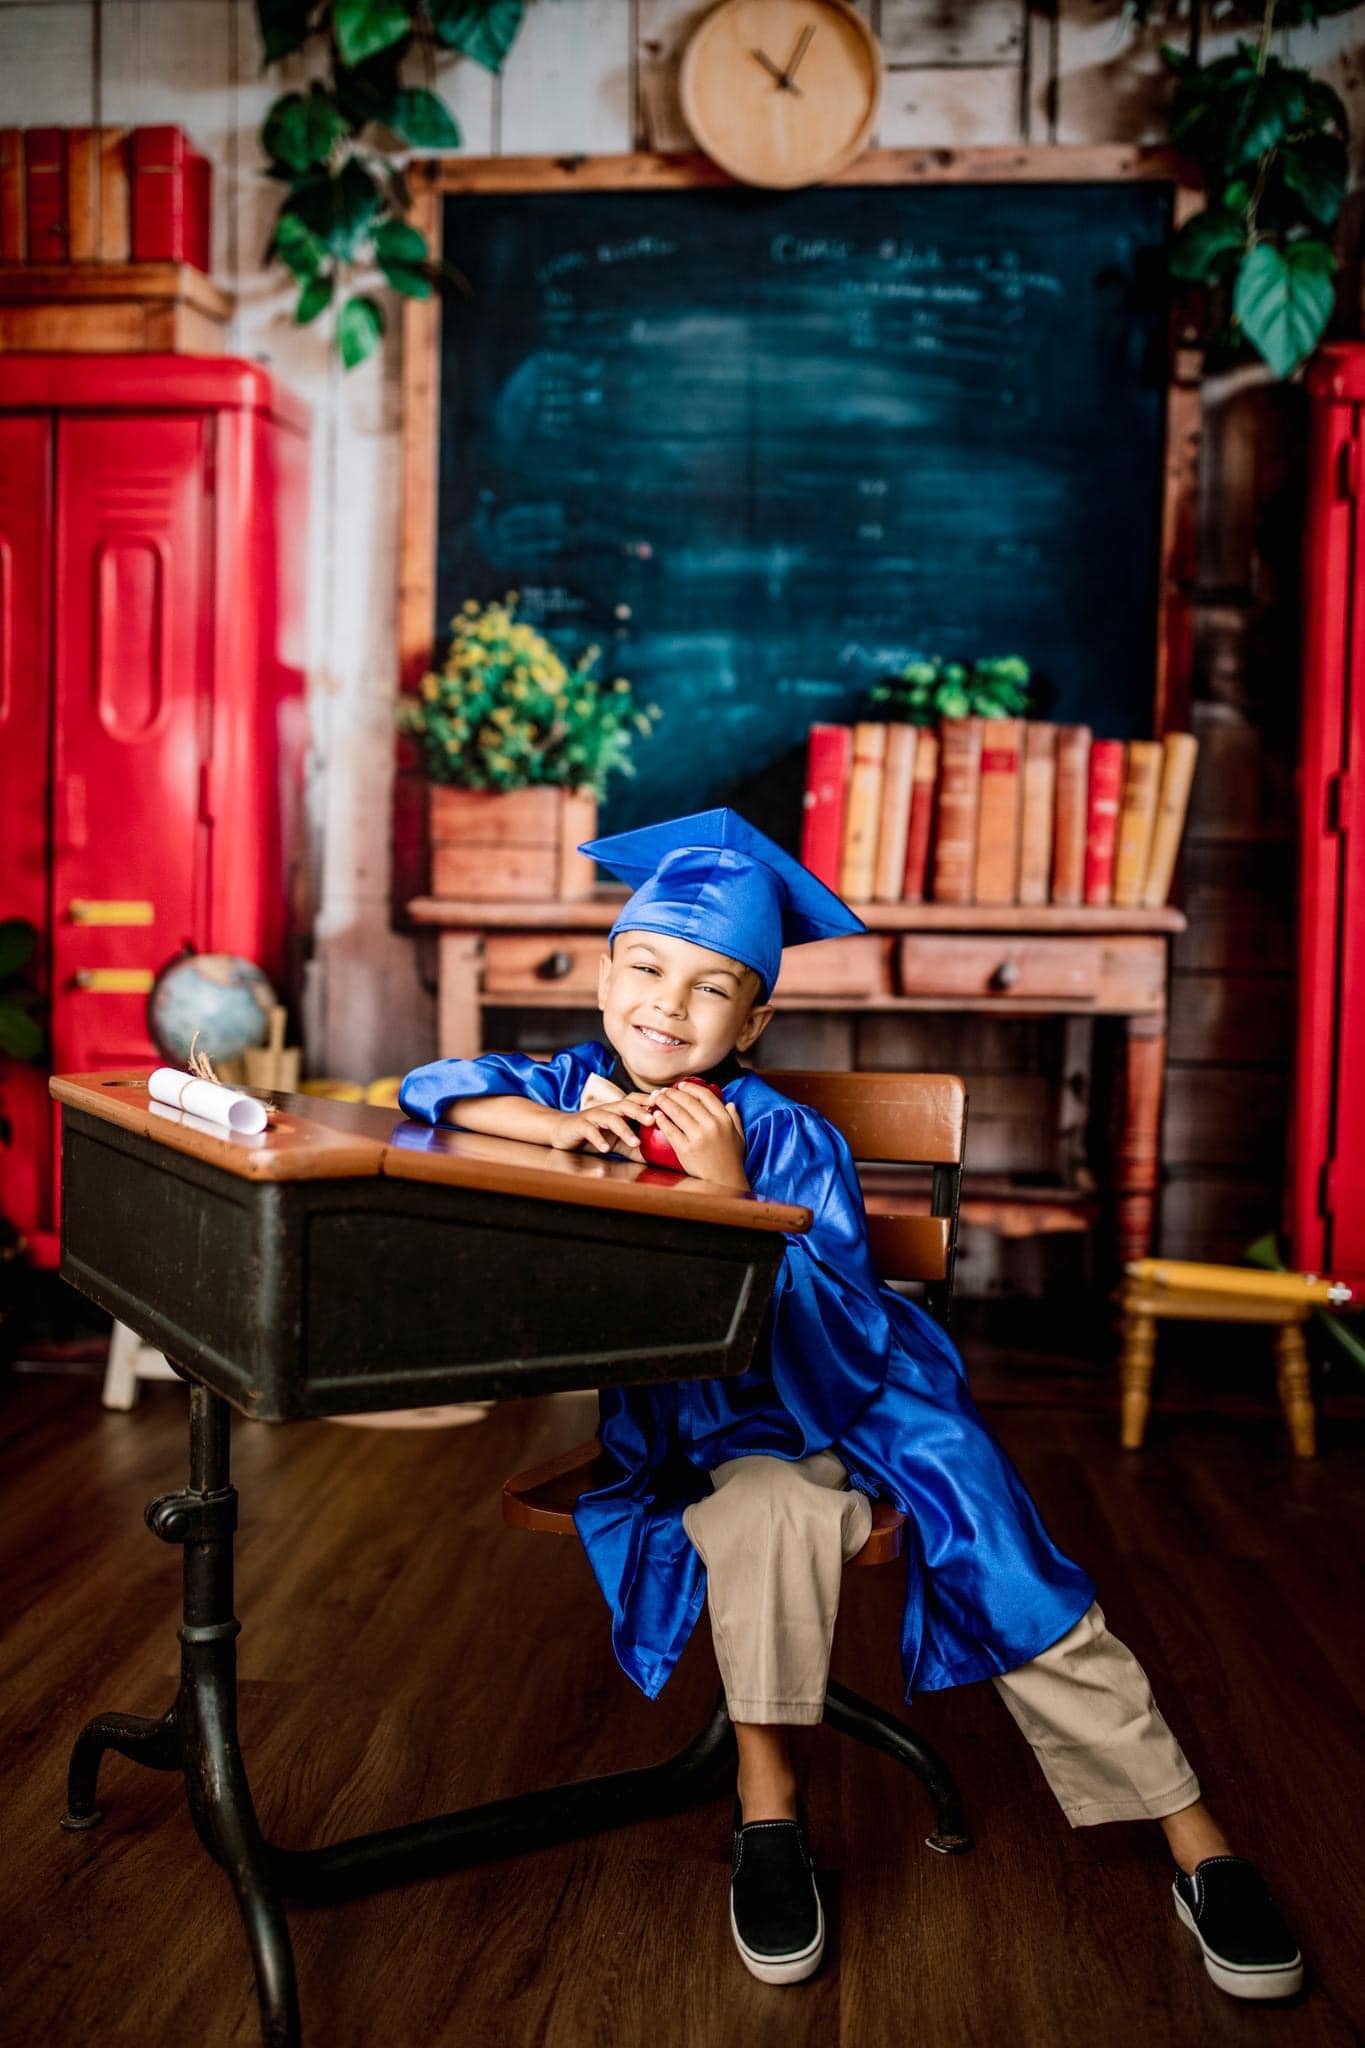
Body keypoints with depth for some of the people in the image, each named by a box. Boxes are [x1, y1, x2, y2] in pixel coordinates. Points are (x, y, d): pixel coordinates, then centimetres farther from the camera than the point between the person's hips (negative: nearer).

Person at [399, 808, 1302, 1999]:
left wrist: (735, 1203, -31)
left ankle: (1196, 1839, -2)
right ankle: (768, 1804, -13)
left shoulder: (789, 1141, -14)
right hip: (699, 1428, 1)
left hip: (851, 1395, -1)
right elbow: (433, 1091, -6)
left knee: (1002, 1559, -16)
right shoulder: (574, 1086, -4)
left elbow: (849, 1338, -19)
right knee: (770, 1512, -33)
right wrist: (551, 1125, -23)